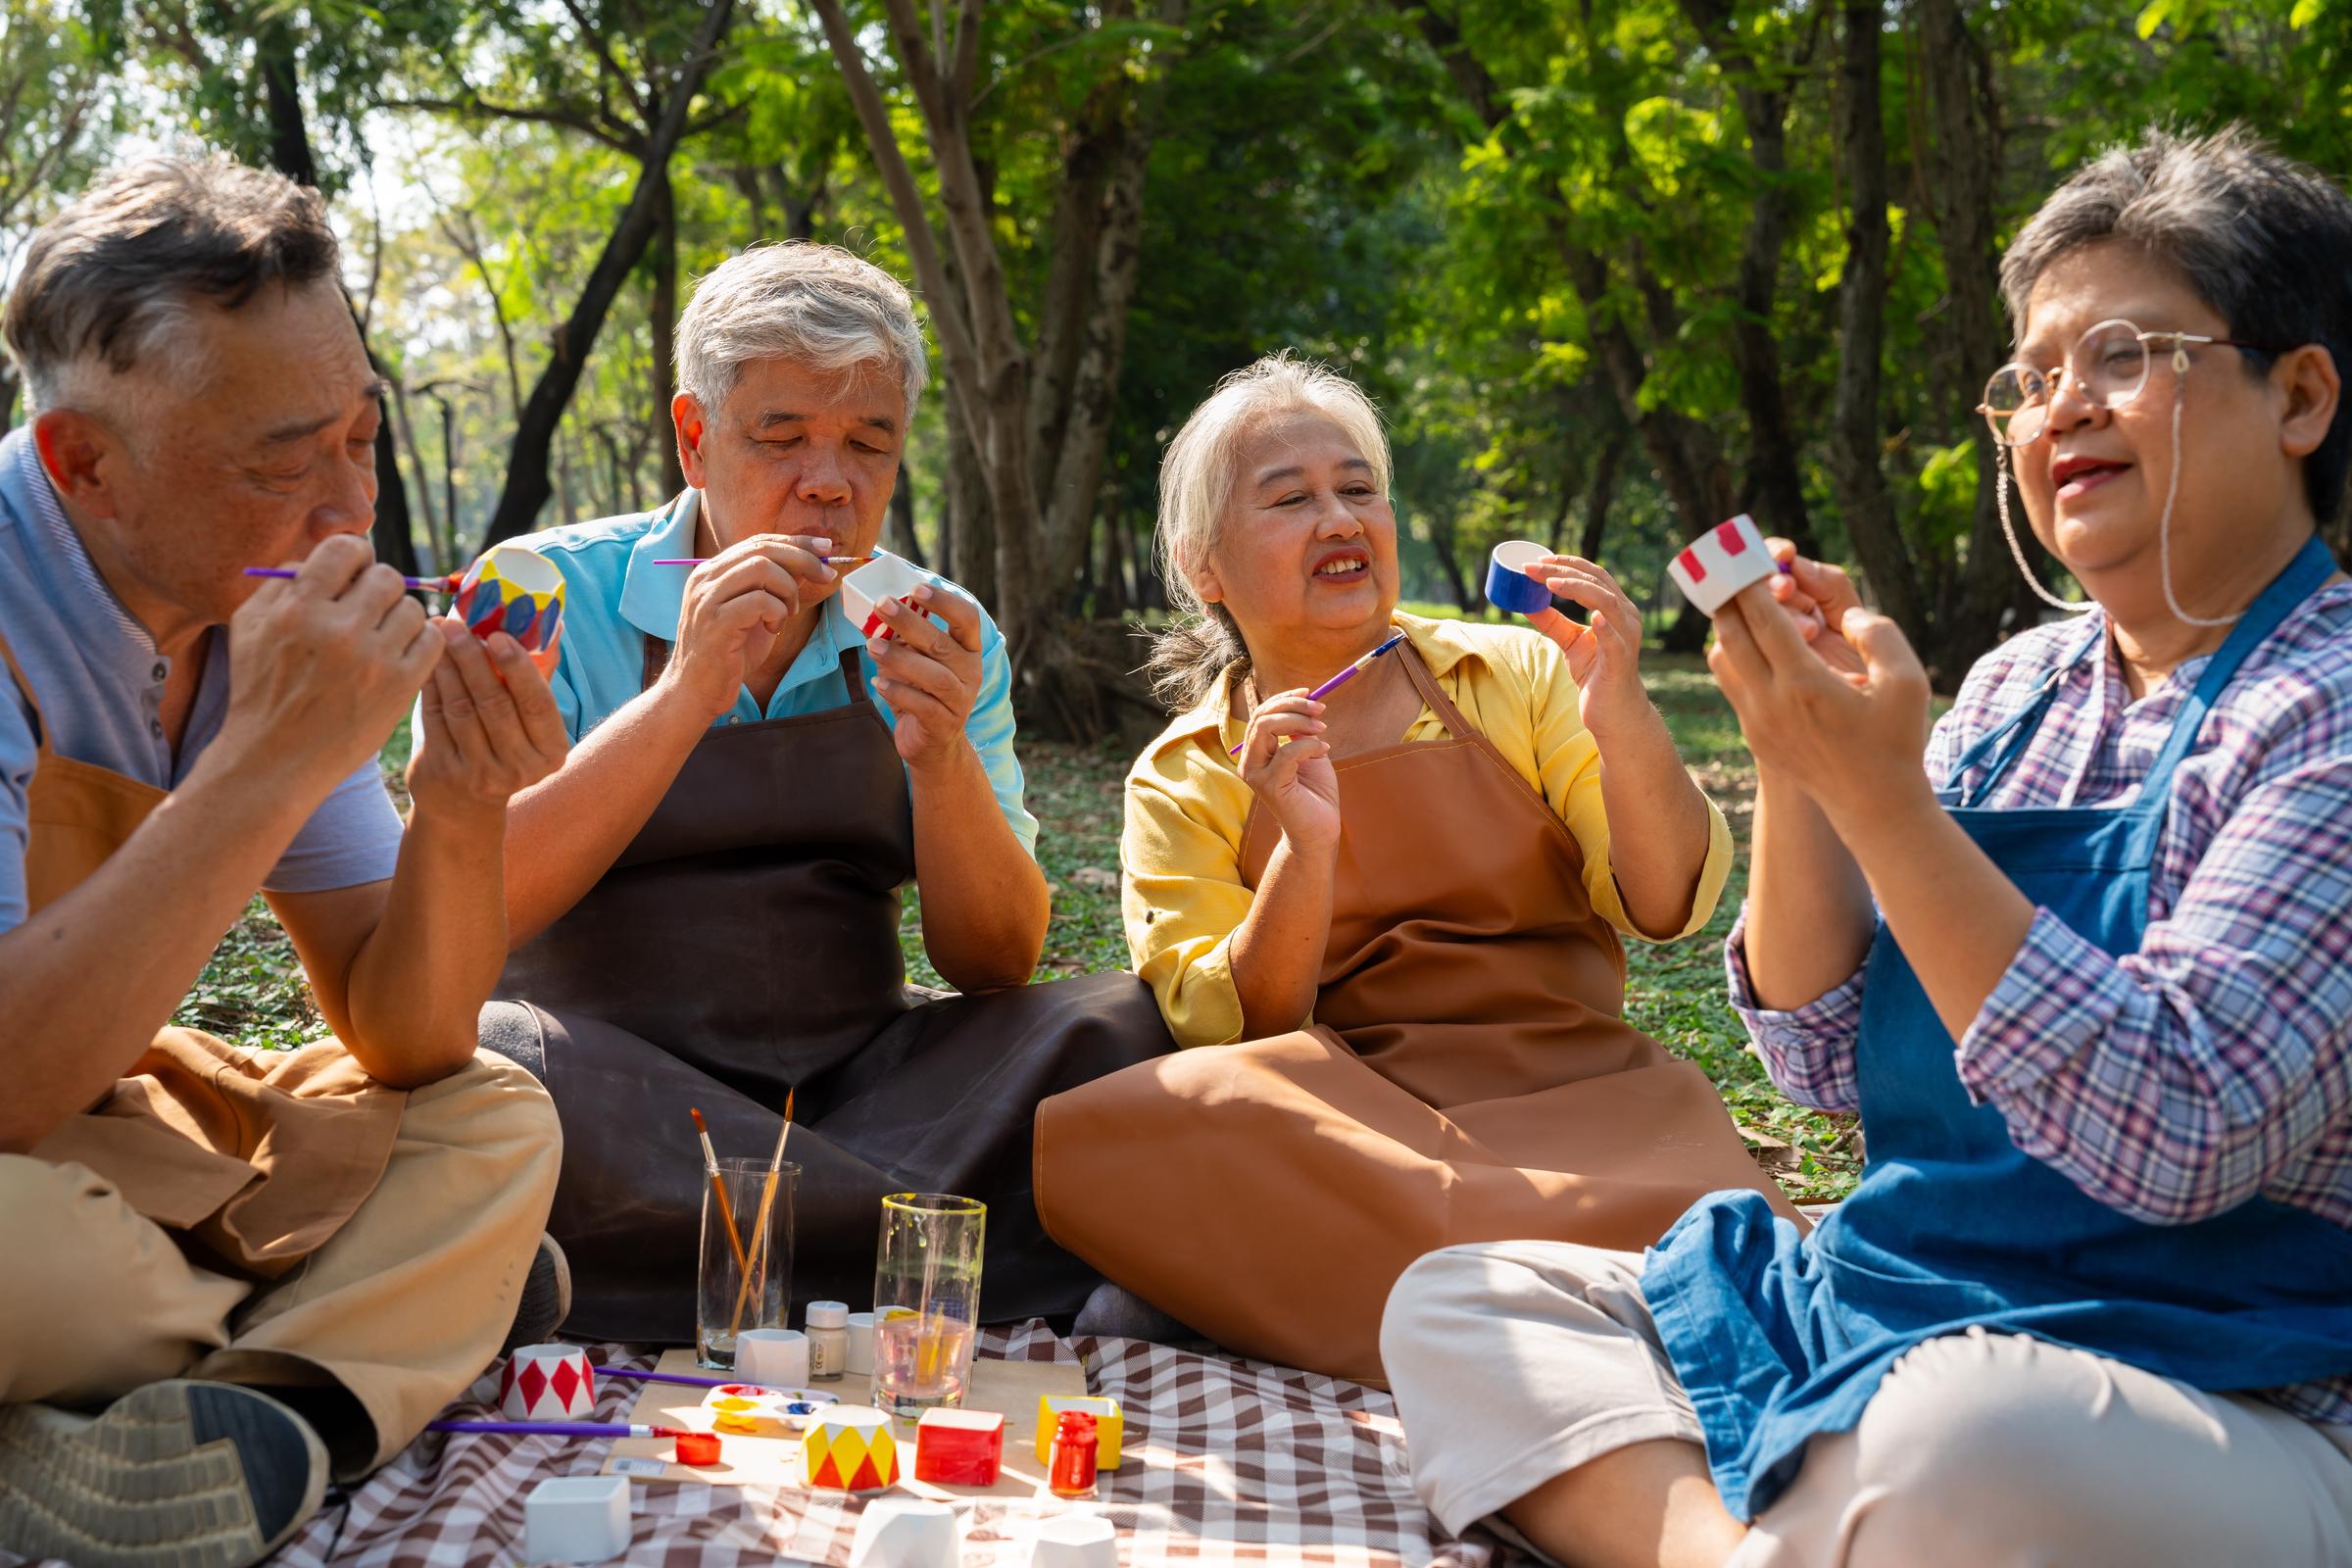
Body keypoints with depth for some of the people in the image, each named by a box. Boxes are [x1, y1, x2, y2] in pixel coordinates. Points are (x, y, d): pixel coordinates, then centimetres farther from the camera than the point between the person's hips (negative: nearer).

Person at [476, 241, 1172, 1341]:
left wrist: (941, 755, -17)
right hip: (615, 1096, -2)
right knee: (489, 1061, -36)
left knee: (1136, 1027, -19)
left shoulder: (937, 640, 7)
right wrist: (685, 696, -22)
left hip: (860, 1082, 2)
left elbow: (995, 967, 1)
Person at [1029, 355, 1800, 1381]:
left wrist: (1623, 722, -16)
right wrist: (1305, 853, -18)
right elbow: (1231, 1040, -1)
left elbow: (1667, 906, 3)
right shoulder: (1181, 784, 10)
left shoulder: (1515, 675, 13)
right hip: (1343, 1122, 4)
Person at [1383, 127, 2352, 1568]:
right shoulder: (2022, 688, 11)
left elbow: (2183, 1136, -22)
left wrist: (1882, 799, -23)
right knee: (1455, 1301, 0)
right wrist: (1796, 771, -6)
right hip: (1883, 1319, 8)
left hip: (2232, 1414, -7)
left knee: (1958, 1440, -40)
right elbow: (1832, 1057, 9)